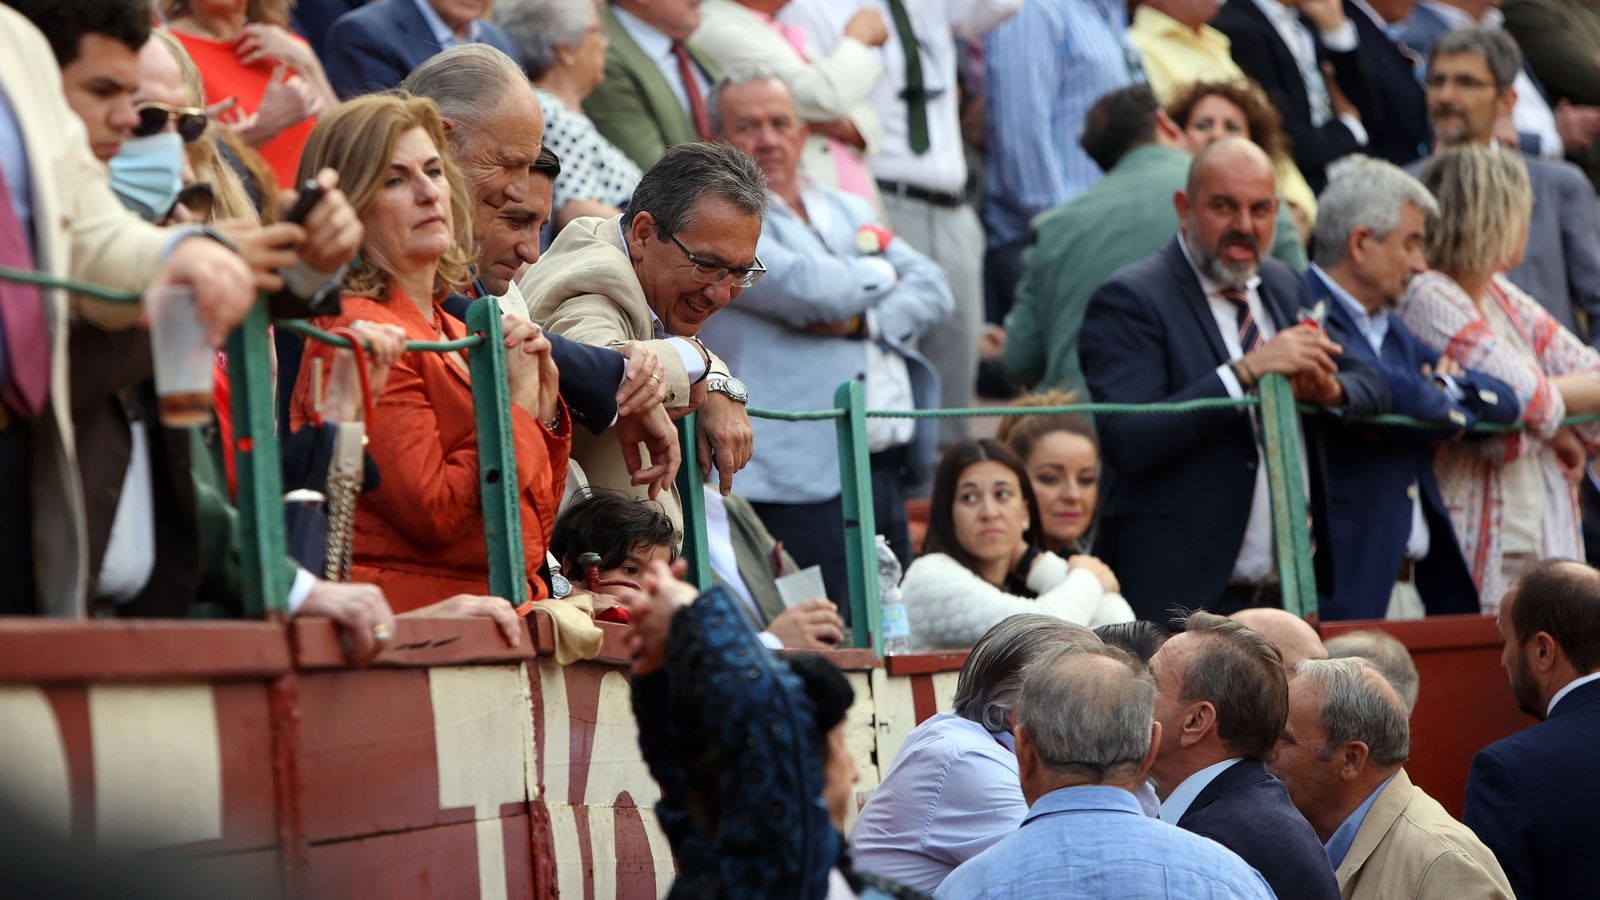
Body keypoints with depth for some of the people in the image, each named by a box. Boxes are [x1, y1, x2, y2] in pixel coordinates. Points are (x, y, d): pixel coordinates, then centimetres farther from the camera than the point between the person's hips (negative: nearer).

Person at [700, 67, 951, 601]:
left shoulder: (849, 211, 21)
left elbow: (933, 291, 10)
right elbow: (812, 288, -15)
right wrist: (881, 274, 5)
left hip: (887, 471, 7)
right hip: (799, 483, -7)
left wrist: (862, 321, -8)